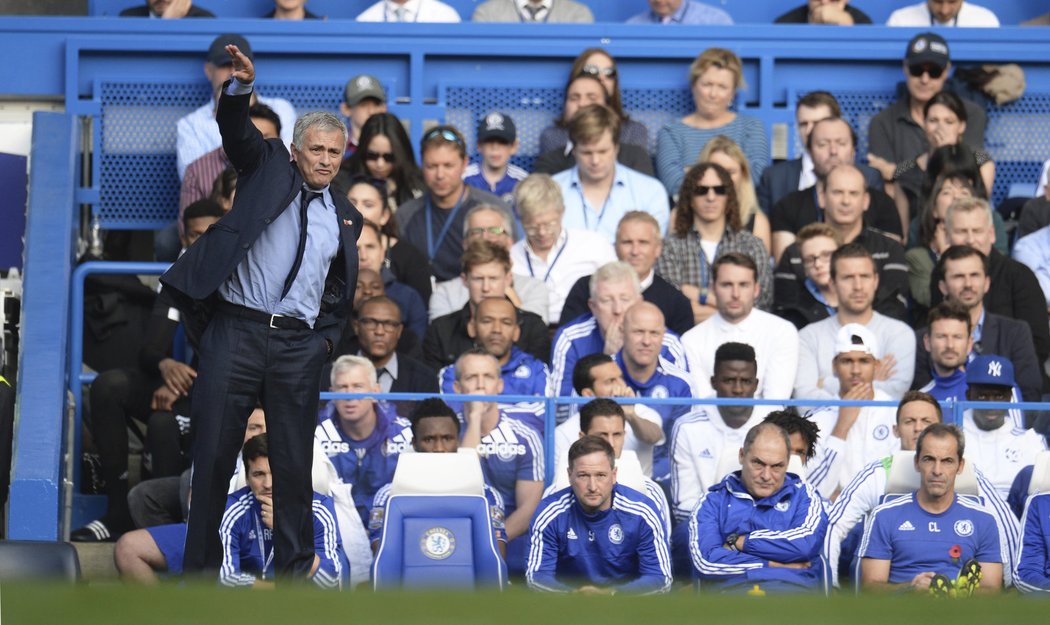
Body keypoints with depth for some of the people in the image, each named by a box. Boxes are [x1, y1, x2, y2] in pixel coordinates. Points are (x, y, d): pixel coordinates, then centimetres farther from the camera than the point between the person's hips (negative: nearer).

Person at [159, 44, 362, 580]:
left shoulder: (345, 217, 16)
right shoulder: (268, 169, 8)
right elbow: (237, 134, -9)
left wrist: (329, 334, 9)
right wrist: (241, 86, -28)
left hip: (300, 346, 3)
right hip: (236, 331, -3)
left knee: (294, 461, 6)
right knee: (213, 454, -1)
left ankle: (294, 565, 14)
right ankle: (199, 566, 6)